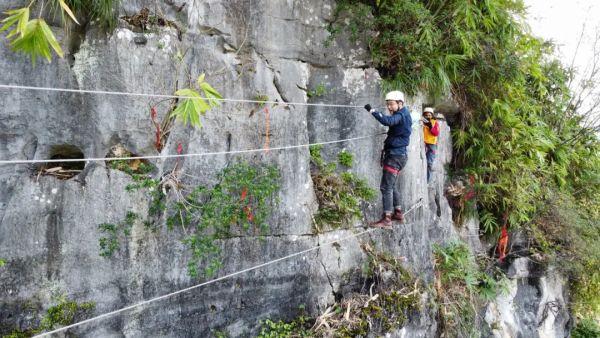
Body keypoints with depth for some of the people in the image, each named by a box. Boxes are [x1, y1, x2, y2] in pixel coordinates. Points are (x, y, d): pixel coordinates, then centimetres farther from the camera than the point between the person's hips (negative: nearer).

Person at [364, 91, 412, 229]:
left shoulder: (401, 115, -15)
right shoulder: (403, 114, 16)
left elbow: (388, 121, -35)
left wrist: (372, 110, -34)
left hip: (395, 155, -10)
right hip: (399, 154, 10)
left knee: (386, 187, -12)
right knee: (392, 185, 21)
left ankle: (386, 220, -14)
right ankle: (398, 212, 30)